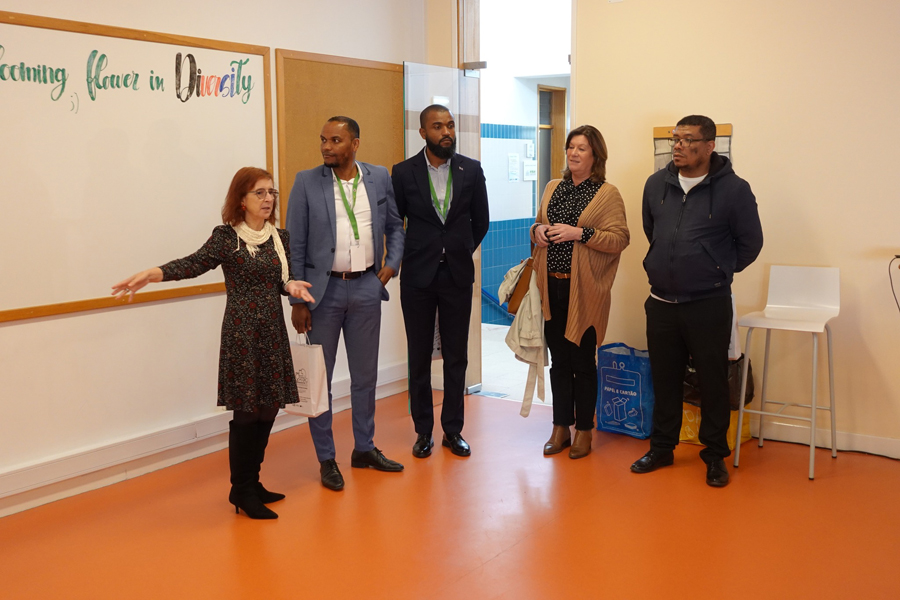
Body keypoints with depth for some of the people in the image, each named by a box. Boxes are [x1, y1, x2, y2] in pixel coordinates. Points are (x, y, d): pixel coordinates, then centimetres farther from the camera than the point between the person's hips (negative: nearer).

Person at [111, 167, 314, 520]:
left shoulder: (280, 237, 10)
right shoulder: (226, 237, -5)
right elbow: (192, 265, -14)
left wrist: (292, 286, -10)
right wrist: (151, 274, -28)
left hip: (273, 333, 6)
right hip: (242, 334, -5)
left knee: (268, 408, 9)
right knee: (247, 412, -3)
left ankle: (251, 483, 24)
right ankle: (242, 491, 12)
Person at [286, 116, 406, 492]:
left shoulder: (379, 178, 4)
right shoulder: (306, 182, -4)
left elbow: (395, 226, 15)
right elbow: (295, 245, -4)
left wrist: (392, 262, -2)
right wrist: (297, 300, -8)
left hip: (366, 288, 3)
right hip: (324, 289, -2)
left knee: (365, 375, 13)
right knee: (319, 377, 6)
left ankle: (364, 448, 29)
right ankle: (326, 458, 18)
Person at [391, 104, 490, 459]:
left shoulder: (471, 170, 2)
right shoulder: (403, 172, -2)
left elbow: (481, 221, 12)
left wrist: (463, 251, 10)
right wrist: (406, 256, 5)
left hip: (457, 274, 1)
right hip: (418, 276, -1)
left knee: (456, 357, 6)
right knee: (419, 357, 7)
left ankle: (453, 430, 18)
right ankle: (423, 431, 19)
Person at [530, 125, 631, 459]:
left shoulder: (607, 194, -5)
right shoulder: (553, 188, 12)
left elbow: (620, 239, -12)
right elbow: (540, 224, 23)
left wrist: (579, 233, -20)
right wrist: (538, 229, -1)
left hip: (584, 289, -5)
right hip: (552, 286, 5)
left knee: (583, 362, 4)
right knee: (559, 361, 11)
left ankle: (584, 430, 18)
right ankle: (561, 427, 22)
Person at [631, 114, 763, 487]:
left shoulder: (733, 189, -8)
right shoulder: (656, 184, 5)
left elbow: (750, 243, 1)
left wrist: (717, 272, 8)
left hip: (709, 306, -4)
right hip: (660, 303, 4)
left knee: (713, 382, 6)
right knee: (664, 379, 14)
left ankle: (715, 455, 22)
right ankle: (662, 447, 29)